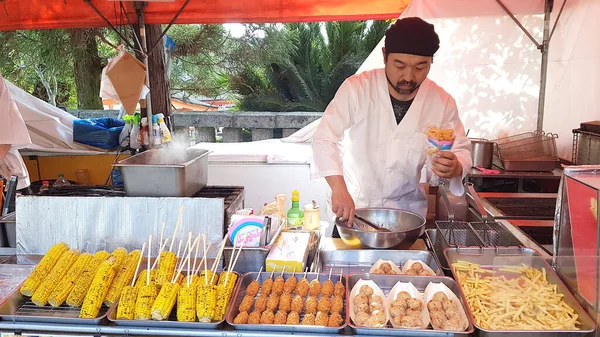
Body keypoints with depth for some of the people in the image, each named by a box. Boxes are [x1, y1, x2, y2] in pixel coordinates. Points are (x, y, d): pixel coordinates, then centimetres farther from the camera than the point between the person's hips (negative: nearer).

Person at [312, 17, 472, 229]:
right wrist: (339, 189, -36)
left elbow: (461, 151, -2)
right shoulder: (356, 89, -17)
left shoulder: (442, 102, -9)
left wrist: (455, 168, -27)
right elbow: (324, 140, -21)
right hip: (353, 206, -1)